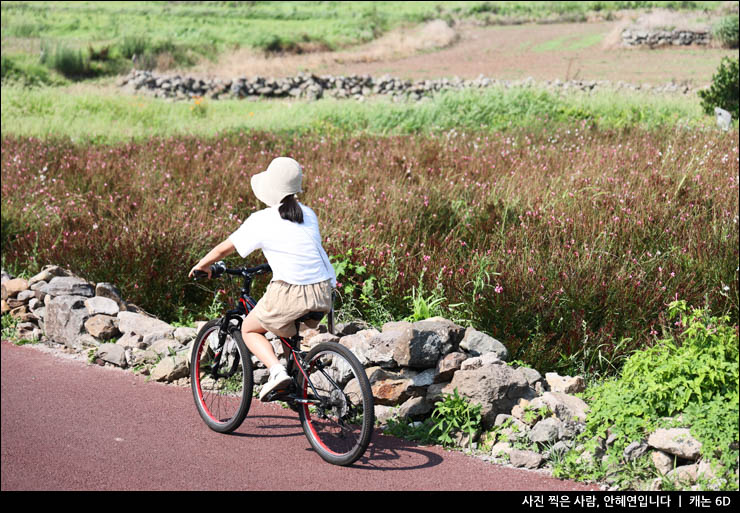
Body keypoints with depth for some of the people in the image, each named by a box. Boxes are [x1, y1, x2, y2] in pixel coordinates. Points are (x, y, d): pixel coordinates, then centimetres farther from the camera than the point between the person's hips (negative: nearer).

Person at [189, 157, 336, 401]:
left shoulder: (262, 220, 0)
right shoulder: (308, 214, 14)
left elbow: (225, 248, 9)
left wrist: (202, 264, 27)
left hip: (289, 294, -6)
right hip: (323, 295, 6)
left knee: (249, 329, 20)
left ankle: (277, 369, -4)